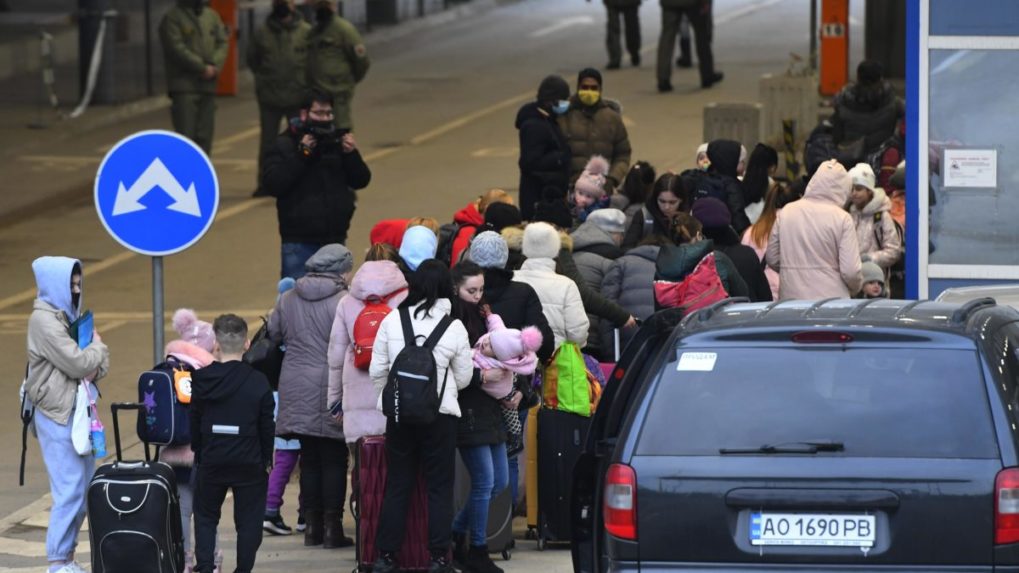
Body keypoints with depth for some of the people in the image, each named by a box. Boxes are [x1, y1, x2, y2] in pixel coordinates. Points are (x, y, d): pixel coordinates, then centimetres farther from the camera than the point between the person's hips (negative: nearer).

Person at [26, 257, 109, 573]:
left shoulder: (71, 315, 13)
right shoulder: (44, 320, -14)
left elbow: (100, 360, 15)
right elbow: (77, 363, -21)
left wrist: (96, 367, -8)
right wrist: (96, 348, -2)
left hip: (78, 410, 9)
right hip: (57, 415, -9)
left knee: (84, 486, 10)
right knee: (69, 489, -10)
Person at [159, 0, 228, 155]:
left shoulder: (211, 16, 15)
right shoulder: (172, 18, -3)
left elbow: (222, 43, 9)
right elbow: (177, 48, -12)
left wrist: (214, 66, -9)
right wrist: (203, 68, -15)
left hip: (207, 85, 6)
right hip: (184, 85, -6)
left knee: (204, 136, 6)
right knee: (186, 135, -11)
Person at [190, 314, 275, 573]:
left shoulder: (202, 379, -5)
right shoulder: (258, 382, -9)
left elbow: (194, 421, 2)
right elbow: (267, 426, -4)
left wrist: (198, 452, 14)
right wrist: (266, 459, 8)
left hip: (212, 461, 1)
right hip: (249, 464, -1)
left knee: (205, 515, 14)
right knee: (248, 520, 7)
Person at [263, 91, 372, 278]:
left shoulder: (337, 142, 10)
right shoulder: (284, 145, -3)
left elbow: (361, 181, 9)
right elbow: (273, 184, -15)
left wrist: (351, 154, -10)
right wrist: (301, 154, -19)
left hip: (335, 239, 4)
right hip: (299, 241, -4)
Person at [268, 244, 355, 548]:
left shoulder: (287, 300, 6)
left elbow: (273, 335, 13)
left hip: (297, 389, 5)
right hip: (331, 392, -5)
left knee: (309, 457, 13)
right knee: (333, 459, 2)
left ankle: (312, 524, 16)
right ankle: (332, 527, 2)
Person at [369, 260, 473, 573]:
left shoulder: (392, 321, -4)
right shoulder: (454, 327, -5)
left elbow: (376, 371, 1)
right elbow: (464, 378, 4)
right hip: (440, 415, -1)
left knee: (397, 485, 10)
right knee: (440, 487, 7)